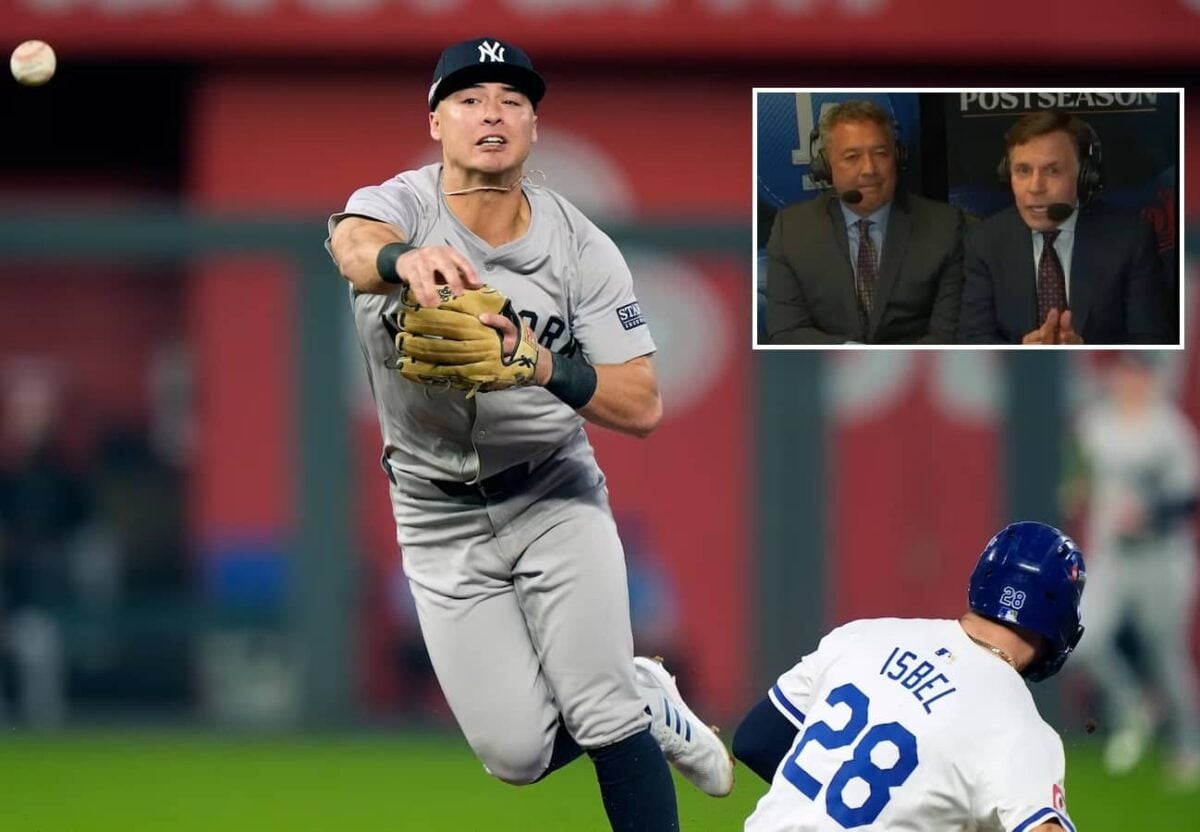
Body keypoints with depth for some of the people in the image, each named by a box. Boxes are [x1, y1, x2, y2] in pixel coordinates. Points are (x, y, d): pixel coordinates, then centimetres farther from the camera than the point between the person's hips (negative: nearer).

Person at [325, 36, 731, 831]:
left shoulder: (583, 249, -12)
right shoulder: (399, 204, -14)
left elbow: (643, 407, -17)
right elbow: (353, 243, -41)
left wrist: (543, 367, -36)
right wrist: (407, 259, -66)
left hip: (555, 497, 0)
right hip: (440, 519, 0)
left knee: (599, 714, -13)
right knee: (519, 753, -1)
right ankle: (645, 700, 29)